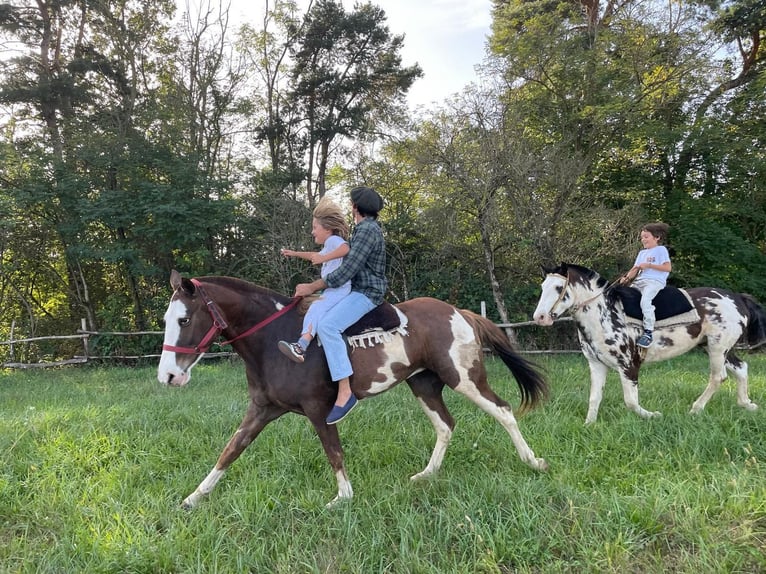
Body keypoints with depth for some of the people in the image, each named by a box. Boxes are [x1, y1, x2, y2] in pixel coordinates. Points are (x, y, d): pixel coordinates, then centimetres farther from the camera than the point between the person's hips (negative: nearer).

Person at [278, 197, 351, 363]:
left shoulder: (333, 240, -5)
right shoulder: (329, 245, 28)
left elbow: (346, 248, -28)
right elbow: (316, 256, 48)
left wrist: (324, 258, -34)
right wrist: (295, 253, 49)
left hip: (339, 289, -12)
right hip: (331, 289, 12)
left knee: (317, 306, -31)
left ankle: (301, 345, -50)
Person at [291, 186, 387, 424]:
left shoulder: (367, 230, -15)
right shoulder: (366, 228, 18)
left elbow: (346, 271, -22)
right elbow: (349, 266, 22)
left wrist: (312, 287, -16)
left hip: (366, 293, -11)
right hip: (359, 290, 11)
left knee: (327, 326, -31)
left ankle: (345, 392, -32)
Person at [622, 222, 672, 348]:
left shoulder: (661, 249, 4)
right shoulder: (642, 253, 25)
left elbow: (668, 267, -6)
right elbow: (635, 269, 18)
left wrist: (649, 265, -10)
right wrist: (627, 277, -3)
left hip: (655, 281, -8)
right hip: (639, 281, 8)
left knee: (645, 301, -32)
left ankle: (648, 332, -31)